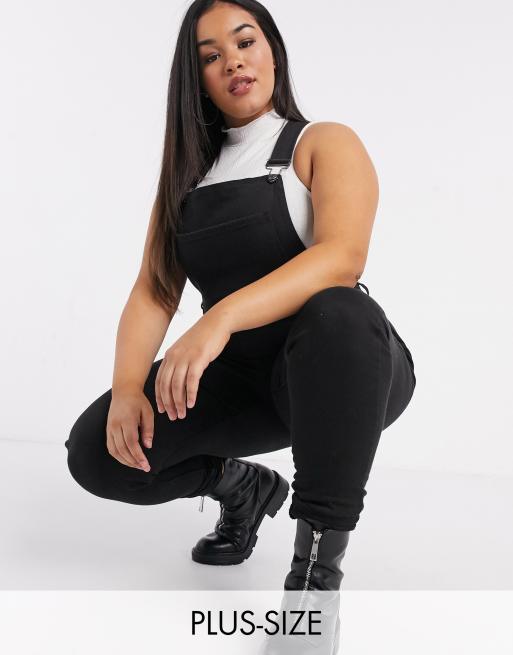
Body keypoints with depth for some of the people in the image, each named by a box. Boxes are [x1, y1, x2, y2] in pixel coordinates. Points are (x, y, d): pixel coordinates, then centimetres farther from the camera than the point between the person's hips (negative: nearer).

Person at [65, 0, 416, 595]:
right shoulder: (189, 172, 12)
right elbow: (154, 291, 3)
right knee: (95, 450, -16)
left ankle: (318, 562, -27)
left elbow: (343, 256, -23)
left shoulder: (325, 144, -3)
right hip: (238, 374, 5)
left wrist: (222, 317, -39)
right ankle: (240, 486, 12)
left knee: (337, 313, -40)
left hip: (340, 366, -4)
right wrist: (127, 389, -16)